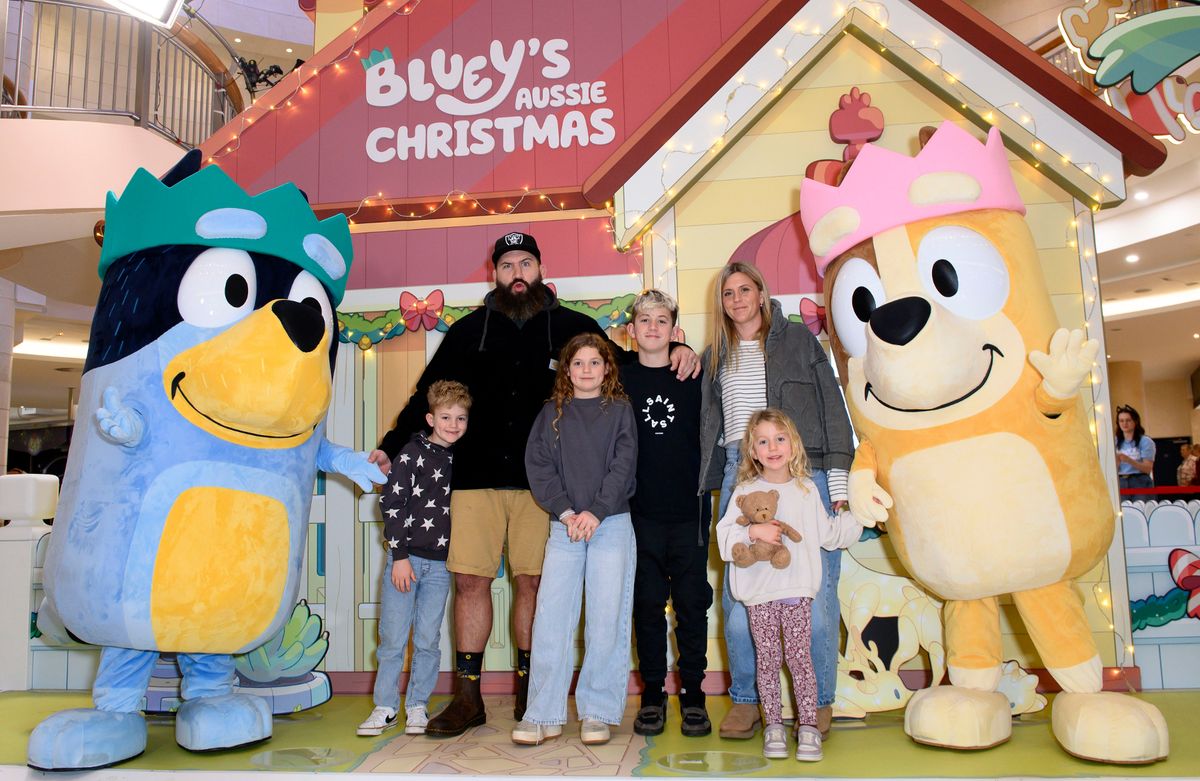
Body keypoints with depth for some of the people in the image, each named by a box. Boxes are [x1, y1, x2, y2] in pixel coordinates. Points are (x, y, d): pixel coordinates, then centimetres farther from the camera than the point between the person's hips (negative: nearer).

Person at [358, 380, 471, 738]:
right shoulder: (413, 453, -4)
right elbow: (391, 504, -8)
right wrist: (400, 556, -12)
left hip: (440, 564, 3)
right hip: (406, 558, -3)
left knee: (428, 639, 7)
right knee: (393, 637, 3)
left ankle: (417, 706, 20)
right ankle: (385, 708, 16)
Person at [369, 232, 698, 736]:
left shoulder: (573, 327, 10)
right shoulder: (469, 330, 13)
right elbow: (428, 393, 14)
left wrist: (673, 350, 1)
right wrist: (391, 446, 6)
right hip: (476, 477, 1)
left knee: (533, 581, 3)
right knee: (470, 580, 0)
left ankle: (529, 690, 20)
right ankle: (467, 698, 12)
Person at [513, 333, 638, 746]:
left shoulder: (620, 410, 8)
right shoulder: (551, 413, 12)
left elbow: (624, 466, -2)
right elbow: (538, 465, 3)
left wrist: (596, 512, -13)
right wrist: (565, 512, -10)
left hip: (612, 523, -1)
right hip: (564, 525, 1)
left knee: (606, 618, -1)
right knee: (550, 617, -3)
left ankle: (599, 713, 9)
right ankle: (543, 716, 5)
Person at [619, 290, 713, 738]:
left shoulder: (694, 377, 4)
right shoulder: (619, 379, 4)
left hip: (689, 509, 0)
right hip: (641, 512, 0)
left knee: (692, 602, 5)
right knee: (647, 603, 7)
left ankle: (693, 693, 18)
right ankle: (652, 692, 19)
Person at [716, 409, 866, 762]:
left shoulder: (807, 490, 9)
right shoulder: (745, 492, 1)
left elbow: (828, 534, 18)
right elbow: (725, 536, -7)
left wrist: (858, 516, 16)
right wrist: (753, 531, -23)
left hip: (798, 589, 1)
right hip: (759, 592, -1)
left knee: (799, 657, 1)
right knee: (768, 660, 5)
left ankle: (808, 724, 12)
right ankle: (773, 725, 17)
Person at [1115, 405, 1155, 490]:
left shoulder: (1145, 441, 0)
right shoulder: (1116, 443, 8)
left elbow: (1148, 468, -7)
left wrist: (1129, 460, -21)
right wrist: (1116, 462, -15)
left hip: (1140, 483, -2)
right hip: (1121, 483, 3)